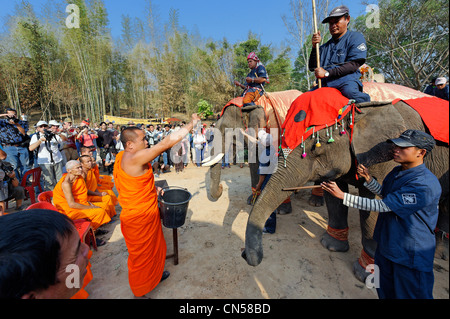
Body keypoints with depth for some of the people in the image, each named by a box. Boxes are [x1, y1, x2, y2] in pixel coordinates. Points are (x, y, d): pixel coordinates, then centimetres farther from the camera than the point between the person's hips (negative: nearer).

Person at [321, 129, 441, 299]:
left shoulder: (425, 184, -28)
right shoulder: (396, 172, 1)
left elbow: (383, 206, -30)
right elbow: (383, 193, 17)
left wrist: (342, 195, -30)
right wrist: (368, 178, -2)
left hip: (411, 257, -7)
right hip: (386, 245, 8)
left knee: (406, 293, 14)